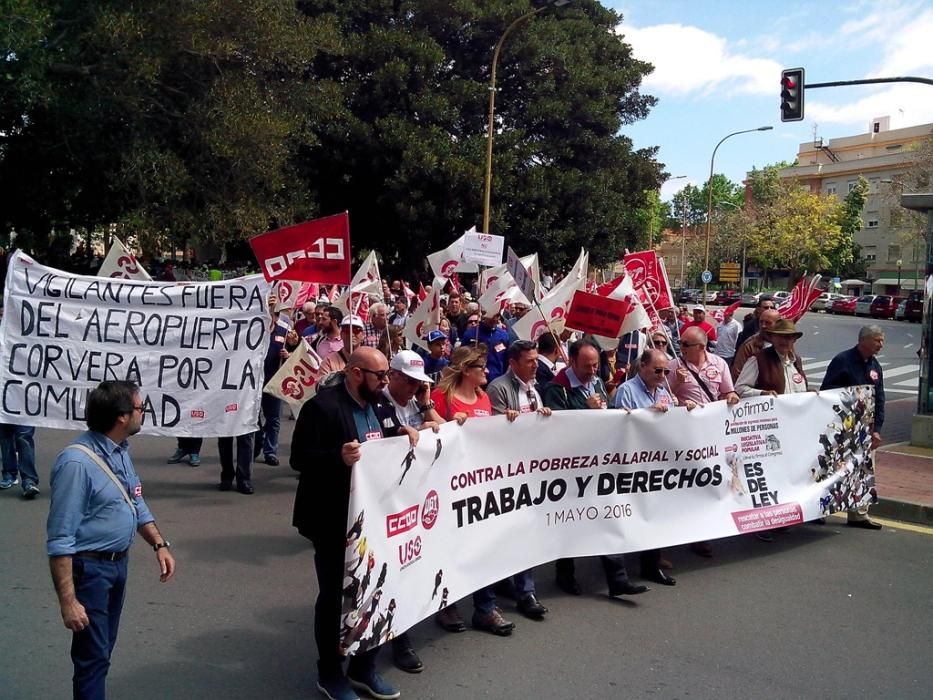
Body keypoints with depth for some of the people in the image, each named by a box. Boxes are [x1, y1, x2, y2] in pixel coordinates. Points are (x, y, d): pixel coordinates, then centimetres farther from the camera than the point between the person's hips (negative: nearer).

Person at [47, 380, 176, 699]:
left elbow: (136, 504, 16)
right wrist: (68, 601, -24)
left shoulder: (121, 451, 2)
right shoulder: (77, 462, -26)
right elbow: (60, 540, -25)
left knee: (103, 649, 21)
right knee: (92, 655, 2)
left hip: (118, 563, 8)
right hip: (89, 568, -8)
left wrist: (159, 544, 5)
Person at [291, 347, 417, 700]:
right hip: (334, 521, -7)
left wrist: (404, 438, -2)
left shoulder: (379, 404, 7)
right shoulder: (322, 405, -17)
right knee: (335, 596, 7)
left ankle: (364, 668, 32)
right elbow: (299, 458, -20)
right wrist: (339, 457, -35)